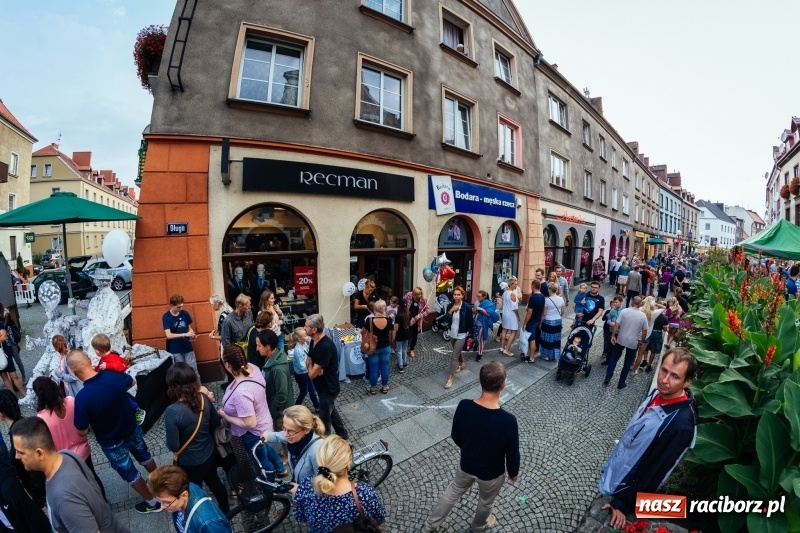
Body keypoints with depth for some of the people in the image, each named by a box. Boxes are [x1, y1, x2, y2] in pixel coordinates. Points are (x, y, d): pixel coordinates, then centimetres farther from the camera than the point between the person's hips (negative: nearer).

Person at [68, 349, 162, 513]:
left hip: (112, 442, -4)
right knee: (144, 456, 30)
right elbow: (132, 382, 4)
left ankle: (152, 502, 37)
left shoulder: (82, 397, -33)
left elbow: (82, 431, -20)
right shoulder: (114, 375, -20)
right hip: (132, 429, 4)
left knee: (129, 474, 19)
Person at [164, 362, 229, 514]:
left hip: (190, 463, -5)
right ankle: (225, 509, 52)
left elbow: (173, 446, -22)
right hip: (210, 453, 5)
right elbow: (216, 423, -2)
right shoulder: (204, 398, -17)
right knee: (214, 480, 30)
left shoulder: (172, 412, -32)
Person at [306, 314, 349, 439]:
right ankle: (342, 434, 47)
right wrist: (314, 367, -16)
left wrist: (311, 366, -7)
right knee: (331, 411, 27)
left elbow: (312, 374, -28)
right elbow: (308, 360, 6)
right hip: (322, 386, 9)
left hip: (328, 388, -9)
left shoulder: (326, 346, -33)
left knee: (324, 419, 10)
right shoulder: (314, 341, -3)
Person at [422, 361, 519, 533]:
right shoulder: (508, 421, -36)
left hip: (466, 465, 2)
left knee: (452, 493, 29)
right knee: (486, 502, 31)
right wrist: (513, 473, 4)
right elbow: (512, 455, -18)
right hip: (492, 473, -2)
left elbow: (456, 437, -7)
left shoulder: (463, 406, -26)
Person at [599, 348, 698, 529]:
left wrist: (623, 503, -16)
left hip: (625, 486, -6)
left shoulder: (681, 423, -34)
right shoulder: (659, 393, -10)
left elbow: (655, 472, -25)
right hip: (616, 471, 7)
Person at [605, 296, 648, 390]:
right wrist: (641, 341, 11)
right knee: (627, 363, 13)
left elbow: (616, 325, -12)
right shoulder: (643, 316, -7)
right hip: (633, 342, 0)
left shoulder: (624, 311, -11)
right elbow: (644, 331, -3)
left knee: (614, 358, 16)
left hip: (621, 340, 0)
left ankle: (607, 378, 14)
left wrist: (613, 336, -3)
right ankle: (621, 383, 20)